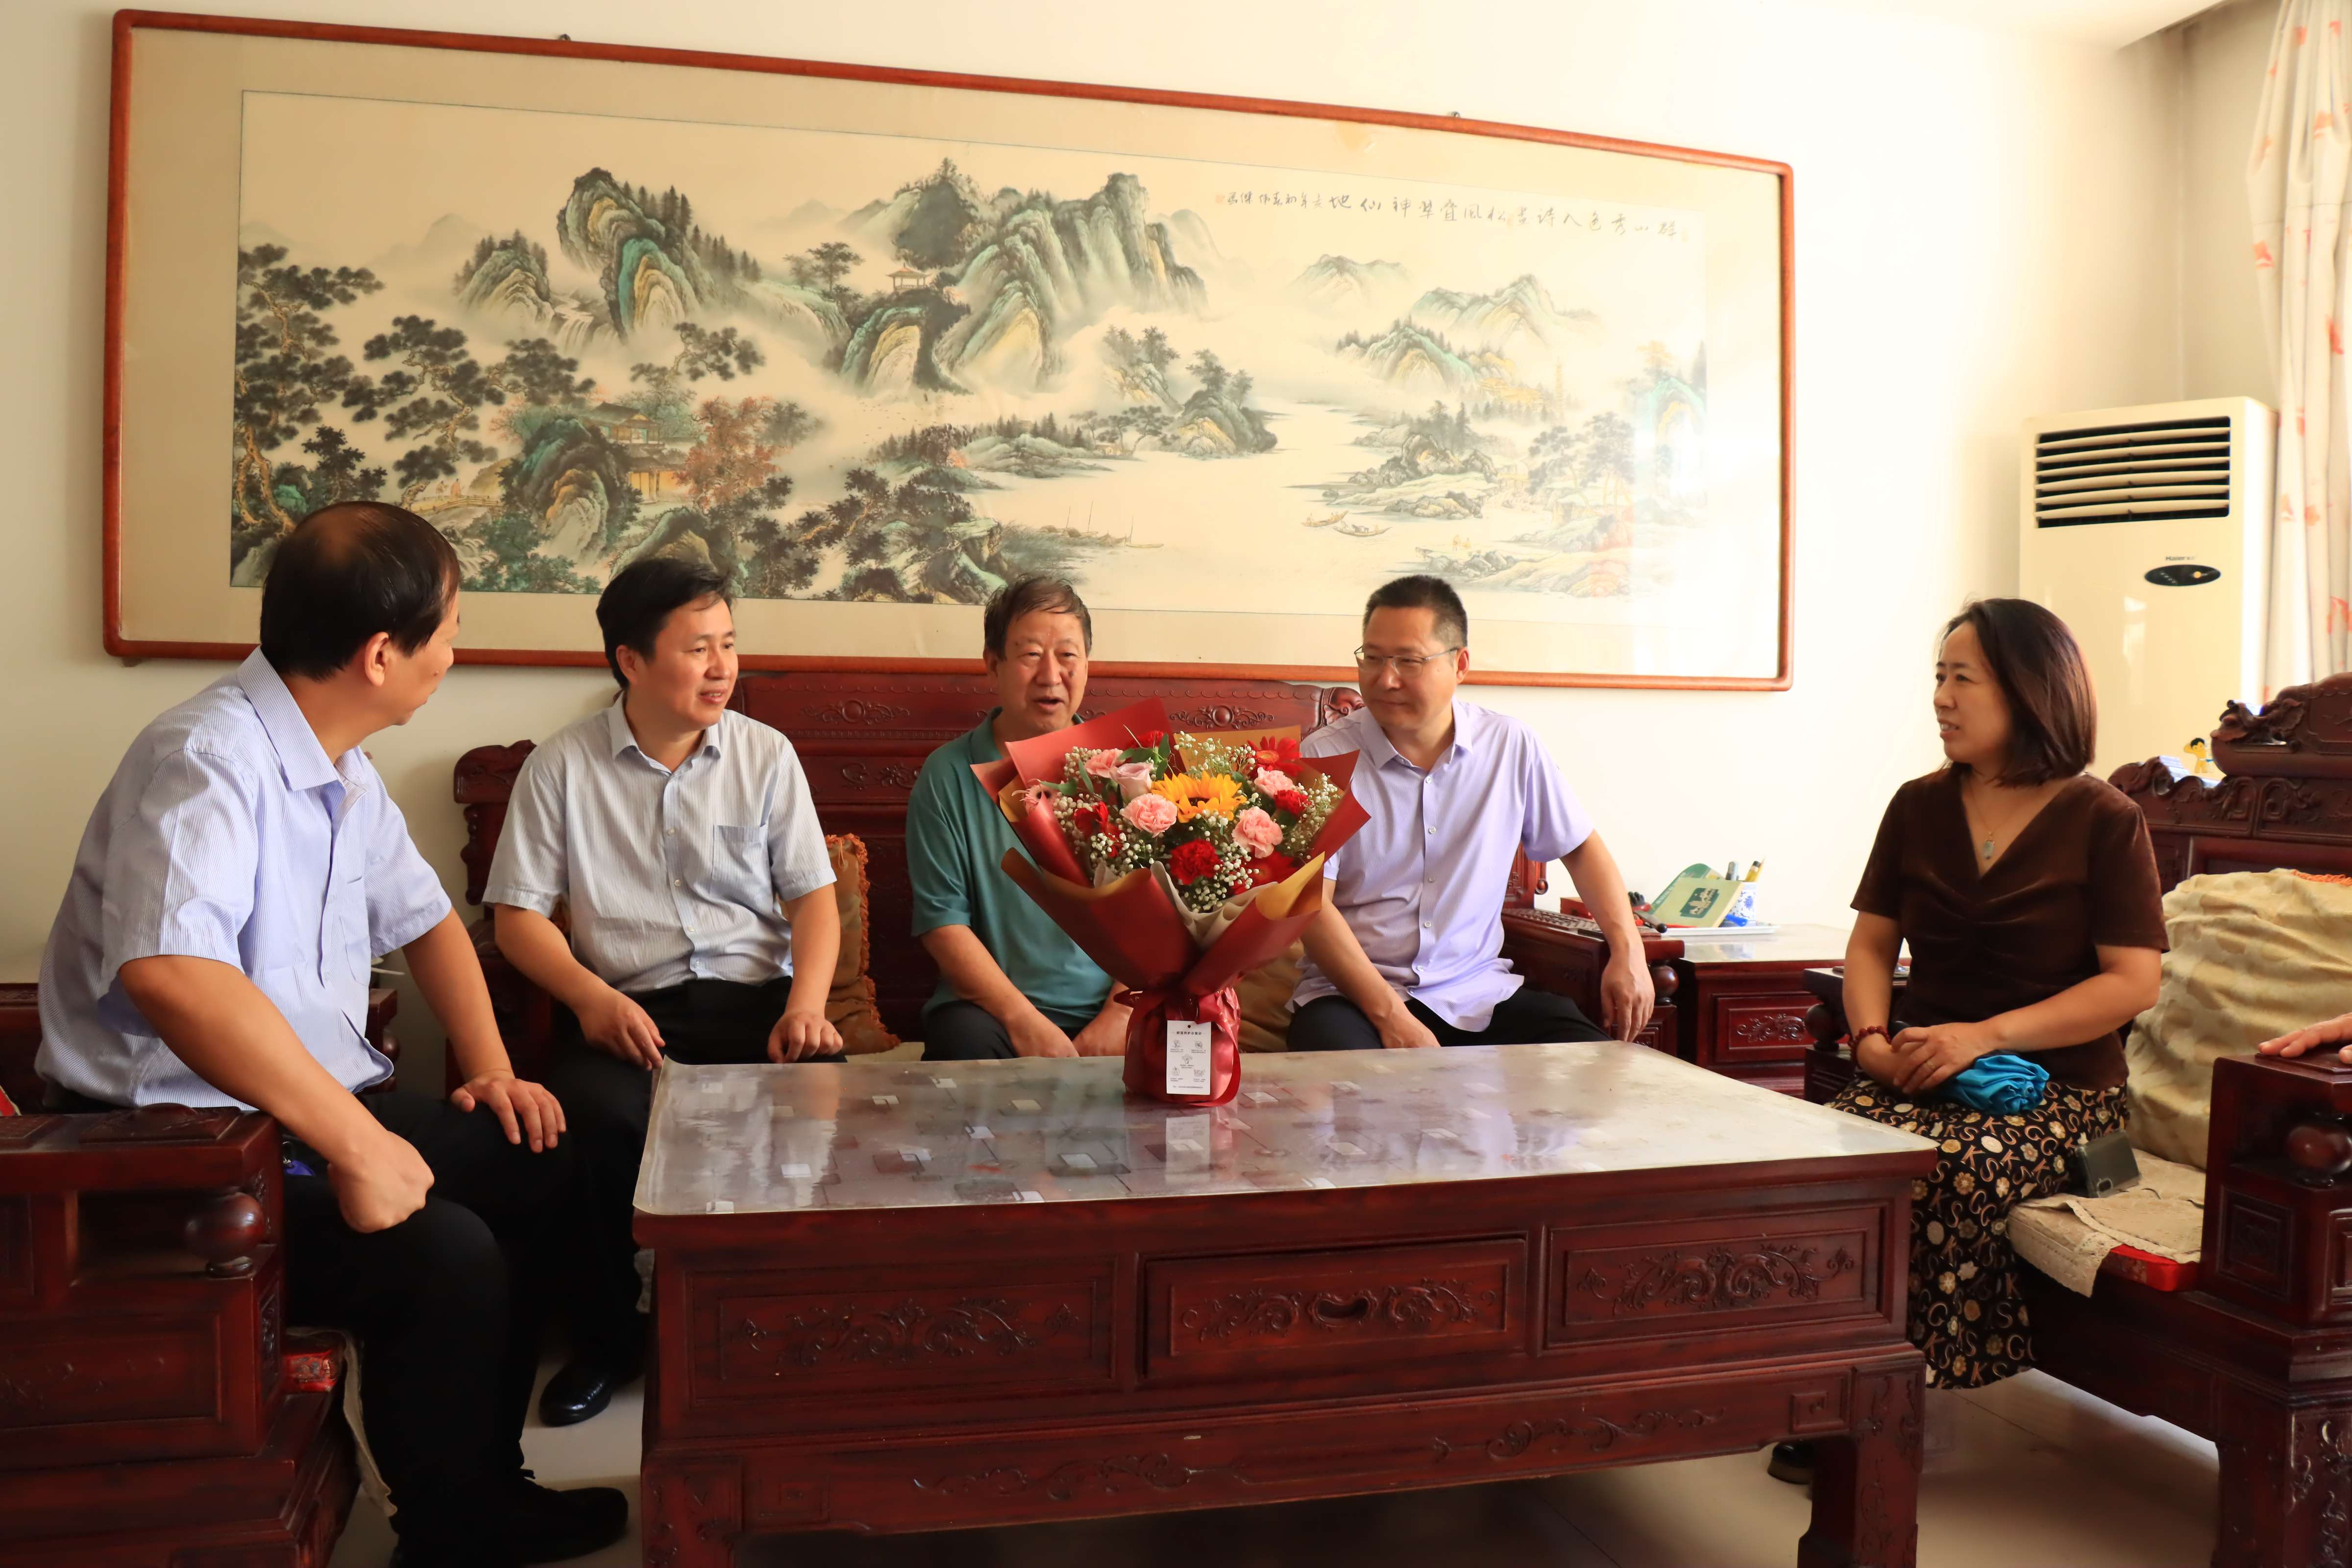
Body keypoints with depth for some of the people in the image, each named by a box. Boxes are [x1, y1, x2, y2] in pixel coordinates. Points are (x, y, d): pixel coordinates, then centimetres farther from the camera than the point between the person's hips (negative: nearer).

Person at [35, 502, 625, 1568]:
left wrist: (490, 1068, 8)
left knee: (540, 1173, 5)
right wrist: (356, 1144, -37)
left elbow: (422, 917, 21)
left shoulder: (342, 770, 7)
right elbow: (166, 972, -41)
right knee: (446, 1258, -25)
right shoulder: (209, 757, -24)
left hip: (313, 1103, 10)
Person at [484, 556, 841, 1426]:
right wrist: (592, 998, -15)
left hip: (753, 994, 1)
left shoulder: (765, 754, 10)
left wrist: (806, 1004, -11)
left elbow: (813, 896, 8)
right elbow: (518, 912, 4)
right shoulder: (562, 765, 6)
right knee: (608, 1117, -34)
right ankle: (612, 1332, -4)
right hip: (625, 1008, -1)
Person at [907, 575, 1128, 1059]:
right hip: (997, 1006, -1)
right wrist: (1025, 1022, -15)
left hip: (1109, 1011, 1)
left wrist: (1121, 1015, -13)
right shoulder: (948, 775, 2)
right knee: (964, 1040, -34)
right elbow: (941, 920, -4)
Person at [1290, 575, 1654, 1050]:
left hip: (1480, 992, 3)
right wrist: (1390, 1016, -20)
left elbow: (1580, 847, 15)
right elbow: (1312, 903, -11)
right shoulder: (1326, 756, -7)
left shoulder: (1510, 746, 2)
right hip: (1351, 991, -3)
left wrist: (1628, 952, 1)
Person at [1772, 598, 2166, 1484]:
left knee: (1949, 1169, -35)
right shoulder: (1920, 807, 12)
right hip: (1924, 1071, 4)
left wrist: (1987, 1035, -18)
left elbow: (2133, 982, -7)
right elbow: (1871, 944, 14)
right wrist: (1872, 1038, -7)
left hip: (2057, 1086, -3)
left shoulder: (2104, 822, -1)